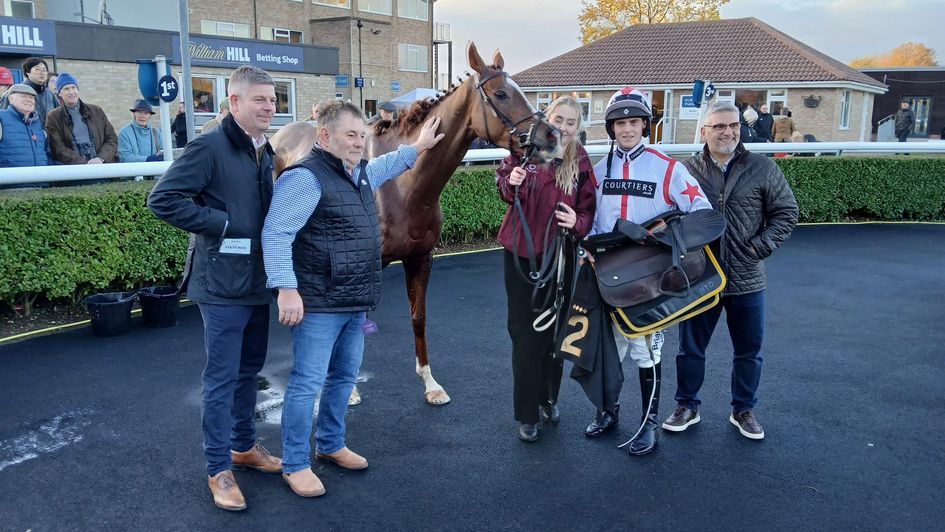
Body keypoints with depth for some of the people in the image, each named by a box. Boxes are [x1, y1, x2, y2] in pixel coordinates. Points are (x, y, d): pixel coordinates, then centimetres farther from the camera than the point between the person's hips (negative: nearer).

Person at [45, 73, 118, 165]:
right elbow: (58, 150, 0)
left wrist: (100, 158, -5)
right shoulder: (53, 117, 10)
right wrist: (85, 164, -12)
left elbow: (112, 138, 13)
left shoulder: (96, 111, 17)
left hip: (102, 165, 2)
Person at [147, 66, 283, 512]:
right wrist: (221, 224, -19)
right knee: (221, 378, 2)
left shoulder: (264, 151, 10)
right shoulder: (210, 148, -15)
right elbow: (162, 200, -18)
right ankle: (218, 469, 16)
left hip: (258, 279, 8)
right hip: (223, 282, -8)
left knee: (249, 369, 19)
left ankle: (244, 445, 36)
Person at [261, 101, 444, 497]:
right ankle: (295, 465, 14)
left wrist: (418, 148, 43)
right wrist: (287, 289, -27)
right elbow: (276, 234, -22)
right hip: (319, 304, -9)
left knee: (343, 379, 19)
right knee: (308, 384, 0)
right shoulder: (306, 177, -16)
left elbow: (385, 166, 37)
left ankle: (330, 445, 36)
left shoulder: (361, 174, 12)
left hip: (356, 302, 9)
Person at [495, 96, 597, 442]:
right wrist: (510, 182, -16)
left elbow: (589, 209, -2)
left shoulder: (581, 163, -5)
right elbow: (502, 182, 6)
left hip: (560, 256, 1)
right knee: (524, 335, 2)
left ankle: (548, 399, 36)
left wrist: (578, 222, -24)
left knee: (553, 331, 16)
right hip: (521, 253, -1)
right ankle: (527, 415, 13)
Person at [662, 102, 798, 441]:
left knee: (749, 351, 14)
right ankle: (687, 407, 30)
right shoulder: (687, 170, -2)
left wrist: (761, 245, -9)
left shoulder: (763, 169, -1)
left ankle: (744, 410, 33)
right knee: (690, 348, 12)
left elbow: (786, 212, 2)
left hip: (747, 281, 1)